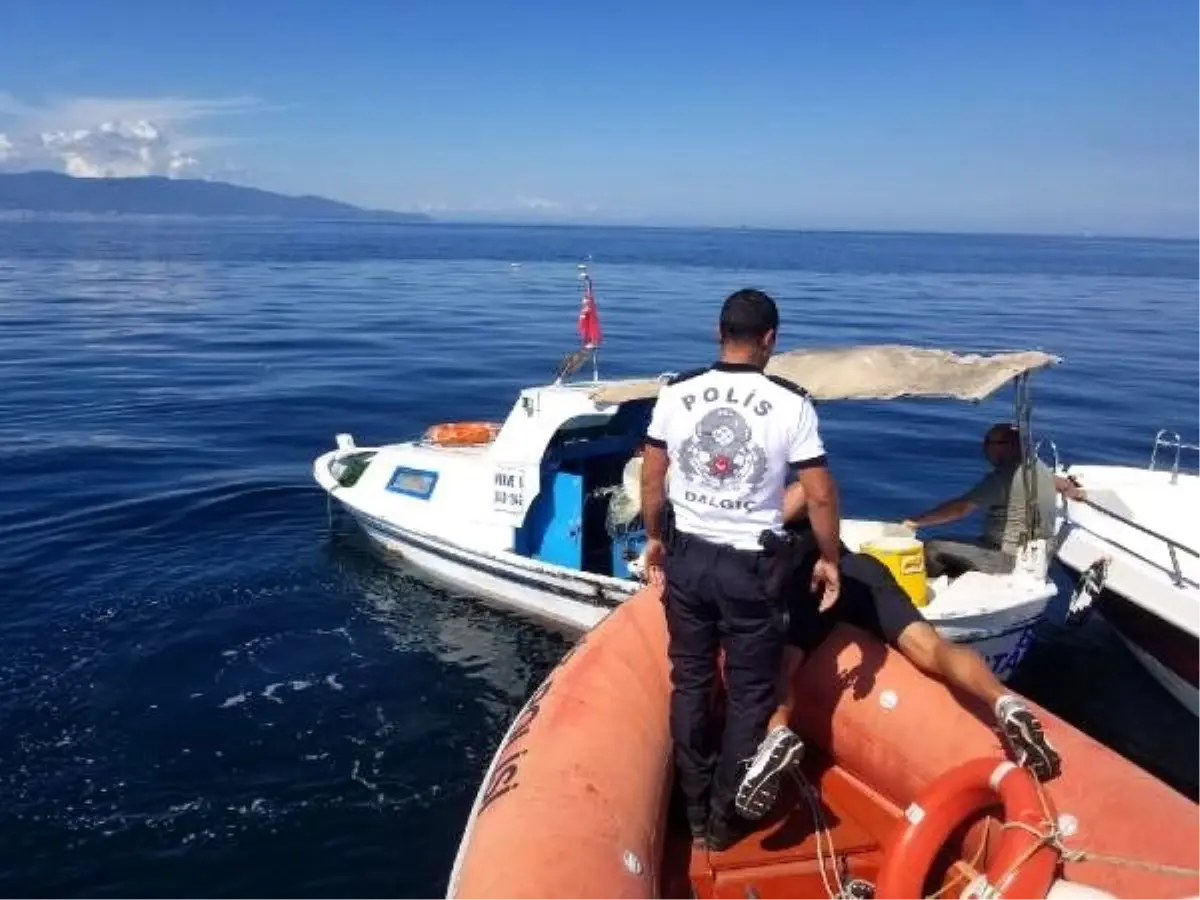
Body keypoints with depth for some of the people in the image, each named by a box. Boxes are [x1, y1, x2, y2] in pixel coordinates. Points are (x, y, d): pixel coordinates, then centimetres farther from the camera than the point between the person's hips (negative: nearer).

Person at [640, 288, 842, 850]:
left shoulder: (675, 394, -3)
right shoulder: (790, 404, -11)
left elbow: (651, 479, 3)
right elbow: (820, 495, -10)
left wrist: (655, 539, 18)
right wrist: (827, 559, 4)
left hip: (687, 556, 3)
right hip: (751, 566, -3)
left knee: (690, 681, 18)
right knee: (750, 694, 13)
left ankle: (696, 813, 29)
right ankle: (723, 820, 24)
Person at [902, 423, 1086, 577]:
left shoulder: (1003, 477, -22)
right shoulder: (1038, 466, 5)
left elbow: (959, 508, -23)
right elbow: (1061, 483, 27)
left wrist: (917, 521, -17)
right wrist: (1075, 492, 50)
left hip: (1012, 559, -10)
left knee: (932, 550, -11)